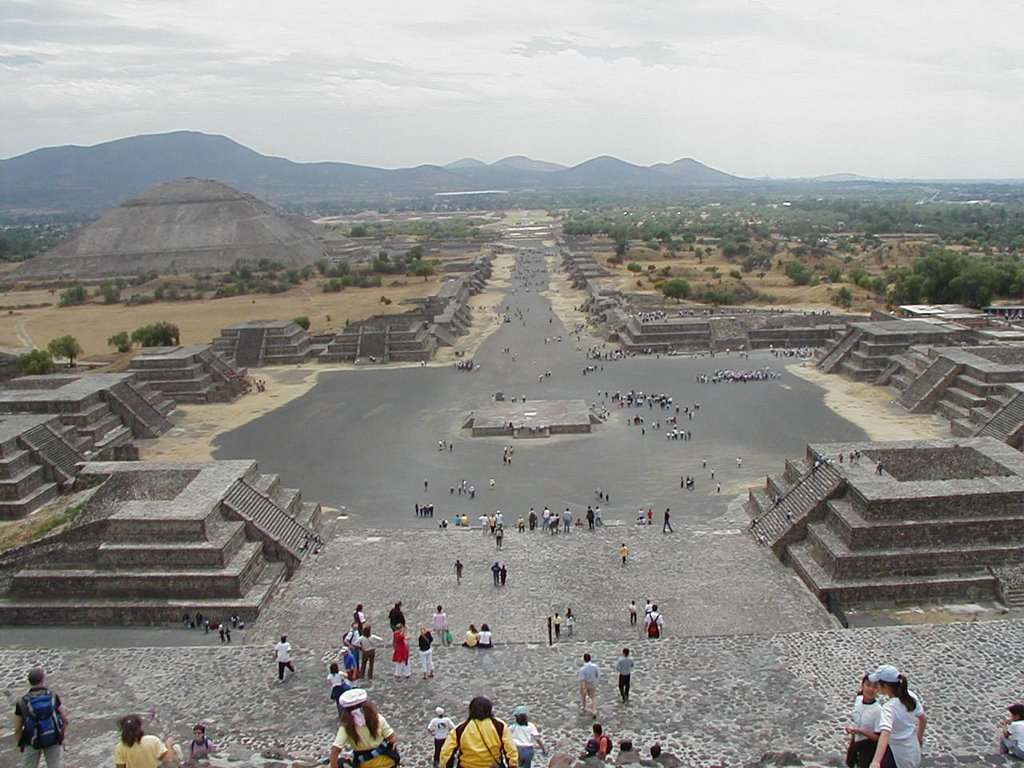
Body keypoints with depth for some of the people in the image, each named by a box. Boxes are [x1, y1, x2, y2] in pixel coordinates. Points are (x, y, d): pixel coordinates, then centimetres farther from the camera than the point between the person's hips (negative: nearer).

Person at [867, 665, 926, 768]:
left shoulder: (889, 708, -30)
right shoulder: (910, 695, -9)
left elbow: (885, 734, -45)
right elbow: (923, 719, 7)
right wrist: (920, 737, 27)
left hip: (897, 759, -8)